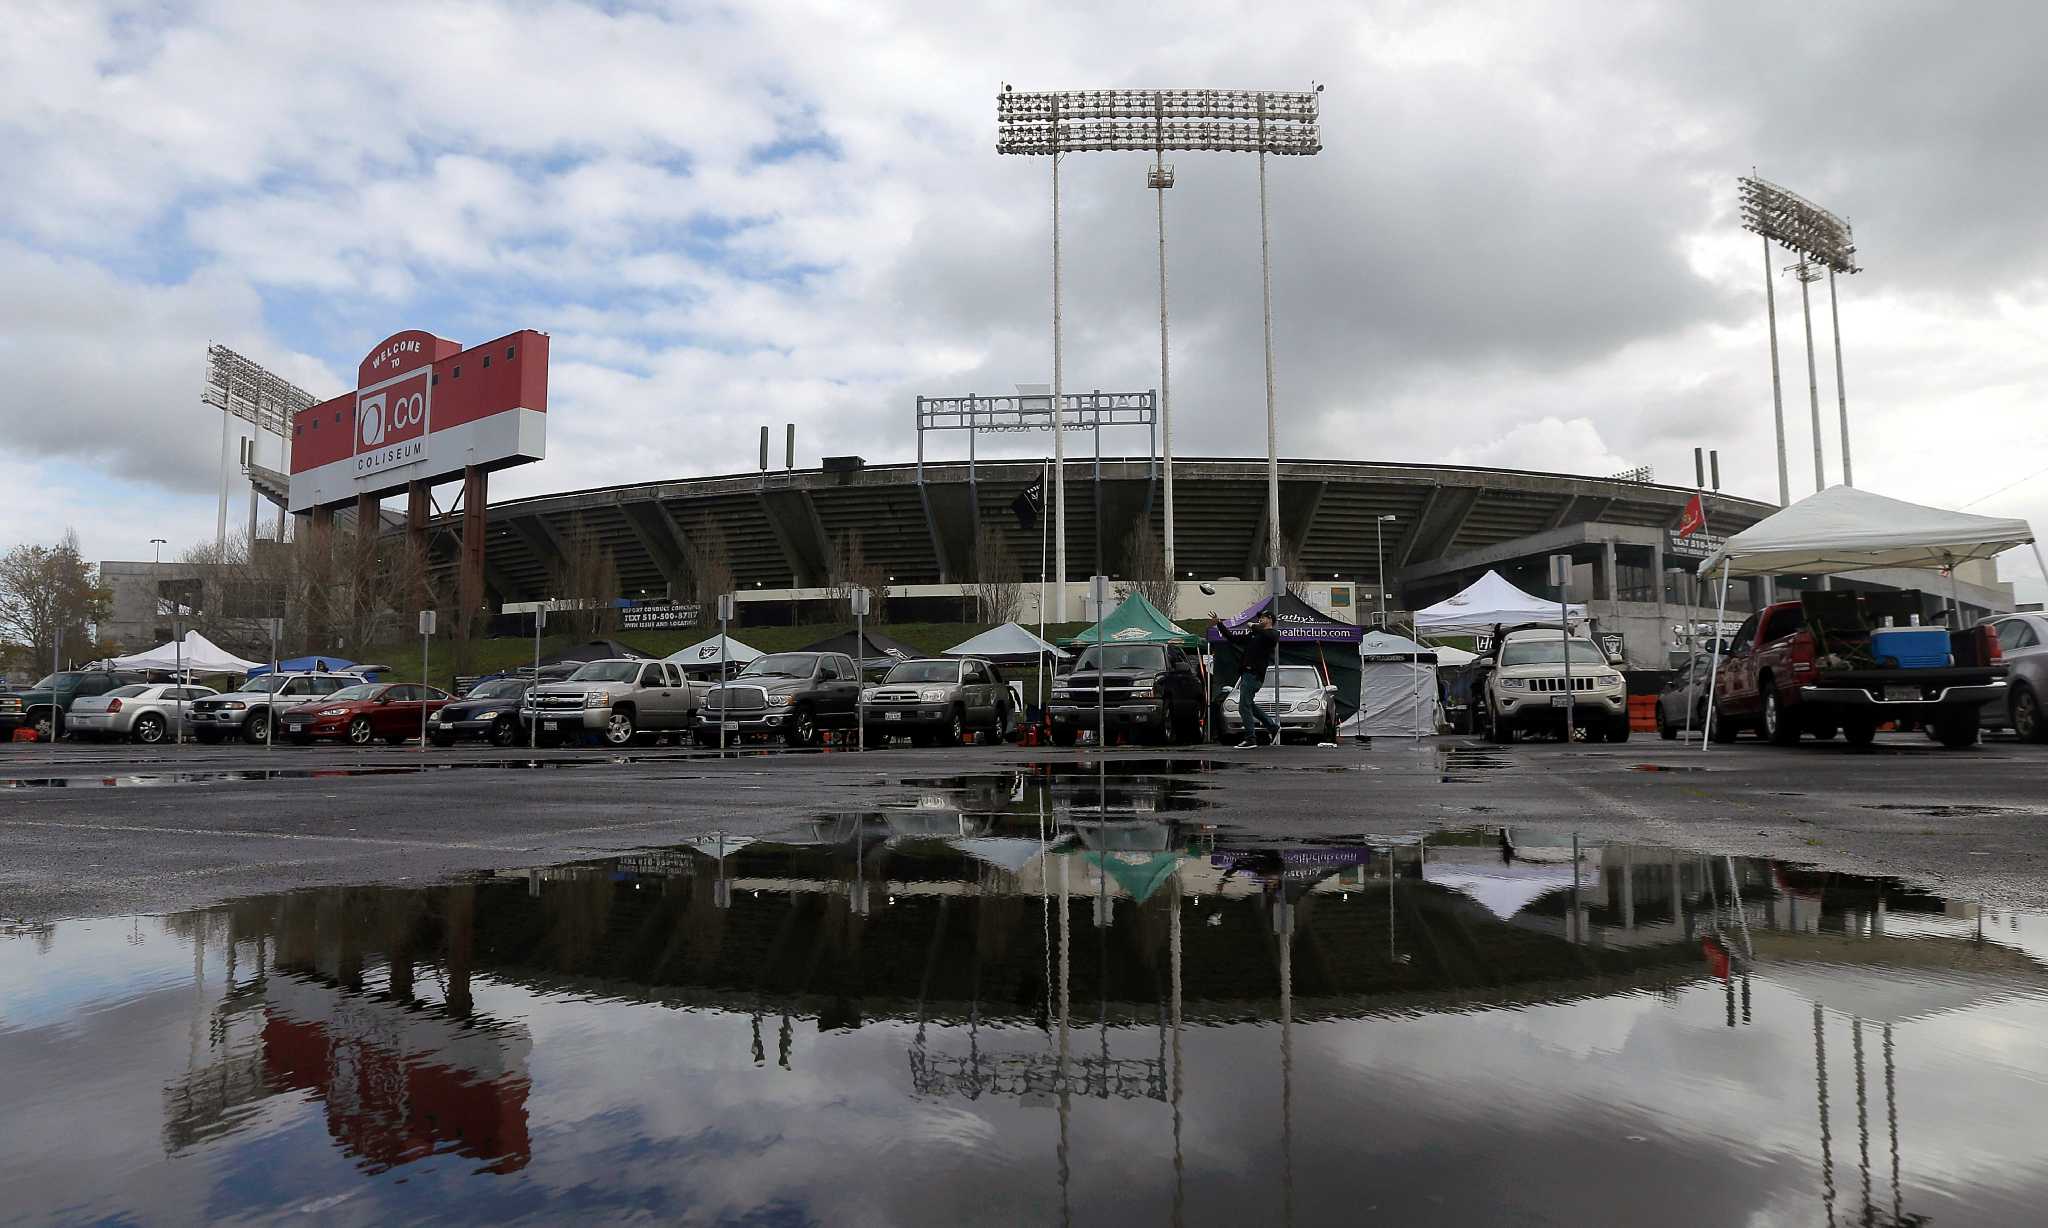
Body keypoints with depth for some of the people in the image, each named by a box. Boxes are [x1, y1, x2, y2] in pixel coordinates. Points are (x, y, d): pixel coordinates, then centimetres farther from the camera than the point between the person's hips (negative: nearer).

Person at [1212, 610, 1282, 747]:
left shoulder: (1273, 634, -1)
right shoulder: (1252, 635, 24)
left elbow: (1267, 636, -27)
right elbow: (1232, 637, 27)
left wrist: (1253, 627, -11)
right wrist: (1219, 624, 23)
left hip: (1253, 675, -9)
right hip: (1247, 674, 9)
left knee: (1244, 707, -8)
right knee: (1249, 705, 16)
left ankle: (1251, 739, -4)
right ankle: (1273, 727, 25)